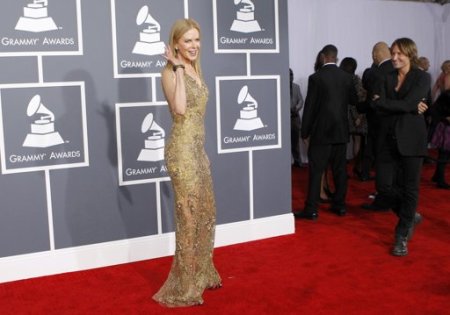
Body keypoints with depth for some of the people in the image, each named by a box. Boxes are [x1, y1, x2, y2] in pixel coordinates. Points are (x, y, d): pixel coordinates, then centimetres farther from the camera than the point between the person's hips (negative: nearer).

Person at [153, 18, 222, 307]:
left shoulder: (195, 70, 13)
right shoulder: (171, 72, -12)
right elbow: (180, 109, -29)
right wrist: (179, 68, -22)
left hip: (198, 149, 9)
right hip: (182, 150, -9)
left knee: (206, 211, 16)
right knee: (189, 215, -3)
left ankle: (202, 274, 32)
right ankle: (185, 288, 10)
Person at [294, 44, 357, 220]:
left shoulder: (316, 77, -10)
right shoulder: (347, 77, 3)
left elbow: (309, 106, -9)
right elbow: (353, 100, 14)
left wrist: (305, 131, -2)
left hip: (321, 130, -5)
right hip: (341, 130, 5)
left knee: (316, 170, -3)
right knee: (340, 169, 11)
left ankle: (311, 209, -3)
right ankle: (339, 205, 18)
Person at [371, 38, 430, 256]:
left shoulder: (421, 78, -2)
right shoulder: (387, 78, 11)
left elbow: (408, 103, -17)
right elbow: (377, 105, -6)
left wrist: (383, 102, -6)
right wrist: (410, 107, -14)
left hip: (410, 139, -4)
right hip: (388, 139, 4)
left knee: (410, 187, 2)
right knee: (388, 186, 2)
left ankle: (402, 236, 14)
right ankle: (410, 218, 31)